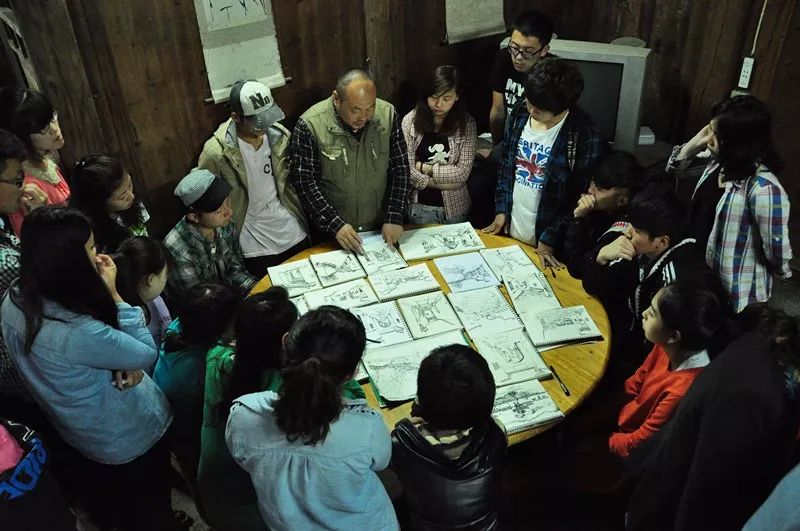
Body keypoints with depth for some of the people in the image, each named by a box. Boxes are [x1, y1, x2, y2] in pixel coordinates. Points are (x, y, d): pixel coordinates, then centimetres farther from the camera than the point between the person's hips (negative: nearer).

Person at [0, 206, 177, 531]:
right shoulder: (78, 333, -42)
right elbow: (147, 354, -25)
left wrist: (122, 362, -19)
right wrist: (114, 293, -24)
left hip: (77, 429, 7)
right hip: (127, 437, -7)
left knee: (105, 502, 36)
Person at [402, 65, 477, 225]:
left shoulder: (467, 124, -7)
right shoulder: (410, 121, -8)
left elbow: (462, 173, -13)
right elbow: (407, 170, -12)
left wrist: (424, 167, -13)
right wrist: (444, 183, -14)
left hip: (455, 207, 0)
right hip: (420, 205, 0)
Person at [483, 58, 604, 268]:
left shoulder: (583, 134, -20)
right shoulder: (520, 112, -4)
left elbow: (580, 196, -14)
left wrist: (549, 239, -12)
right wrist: (501, 210, 4)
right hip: (509, 230, 5)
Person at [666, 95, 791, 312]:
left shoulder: (763, 188, -31)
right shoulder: (718, 161, -6)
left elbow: (777, 251, -24)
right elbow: (670, 172, 6)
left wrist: (781, 271, -4)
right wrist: (693, 145, -10)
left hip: (733, 291, -7)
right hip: (699, 271, 7)